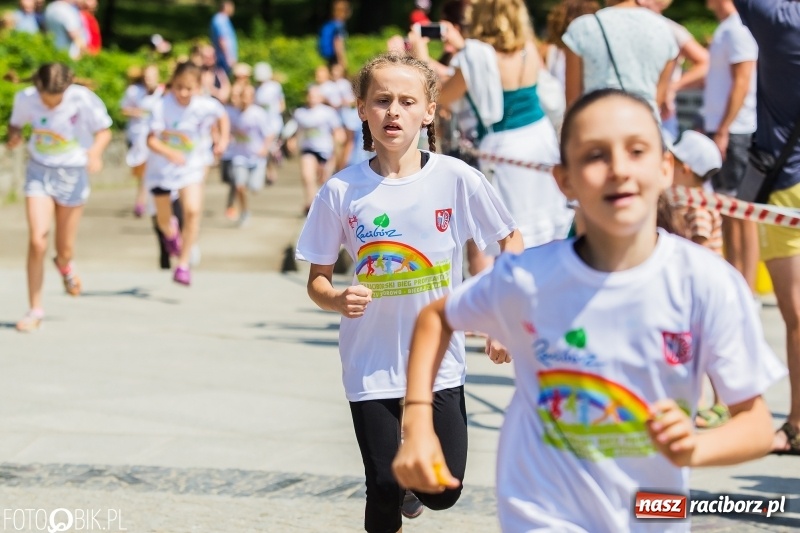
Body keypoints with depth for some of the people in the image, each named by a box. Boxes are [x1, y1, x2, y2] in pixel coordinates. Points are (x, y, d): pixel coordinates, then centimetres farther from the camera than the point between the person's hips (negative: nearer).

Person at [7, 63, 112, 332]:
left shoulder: (83, 99, -19)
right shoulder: (26, 98, -12)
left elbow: (104, 131, -8)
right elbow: (16, 123, 7)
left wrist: (95, 152, -28)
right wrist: (14, 135, -17)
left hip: (72, 175, -1)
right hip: (39, 172, 1)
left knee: (65, 249, 7)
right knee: (36, 241, -14)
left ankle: (64, 266, 48)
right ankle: (35, 309, 0)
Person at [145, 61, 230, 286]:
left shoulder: (206, 106, -15)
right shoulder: (162, 106, -24)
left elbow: (222, 116, 9)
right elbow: (151, 140, -31)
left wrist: (223, 138, -6)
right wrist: (169, 152, -49)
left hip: (192, 167, 1)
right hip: (161, 168, -1)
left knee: (192, 210, -20)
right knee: (163, 219, 12)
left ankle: (183, 264, -9)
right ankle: (171, 233, 52)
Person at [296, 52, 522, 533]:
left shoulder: (457, 179, -9)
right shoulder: (342, 191, -8)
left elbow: (511, 239, 5)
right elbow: (317, 279, 1)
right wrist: (339, 300, -21)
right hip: (371, 367, 0)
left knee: (443, 492, 2)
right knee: (385, 493, 2)